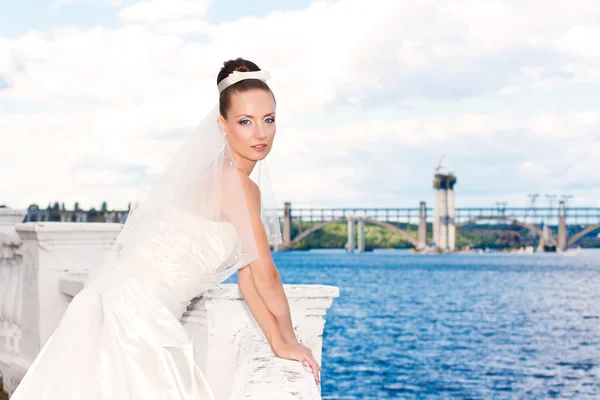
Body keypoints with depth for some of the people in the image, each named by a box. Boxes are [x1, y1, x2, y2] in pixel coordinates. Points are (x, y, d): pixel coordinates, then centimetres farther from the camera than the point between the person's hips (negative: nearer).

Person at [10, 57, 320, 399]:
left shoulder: (223, 178, 10)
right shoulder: (234, 183, -18)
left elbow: (246, 273, 11)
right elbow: (266, 277, -14)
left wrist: (277, 341, 8)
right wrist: (288, 341, 0)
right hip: (134, 312, -9)